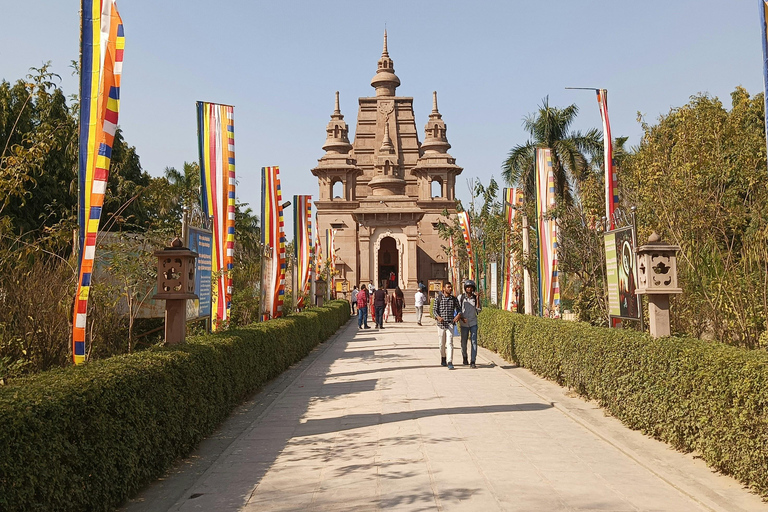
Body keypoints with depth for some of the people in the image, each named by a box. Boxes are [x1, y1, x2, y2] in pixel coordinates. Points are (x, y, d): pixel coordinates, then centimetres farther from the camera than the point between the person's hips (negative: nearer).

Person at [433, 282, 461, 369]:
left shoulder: (454, 299, 5)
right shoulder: (438, 299, 0)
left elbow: (458, 309, 13)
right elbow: (434, 310, -2)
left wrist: (458, 315, -10)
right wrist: (438, 317, -22)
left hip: (450, 324, 0)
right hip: (441, 324, 0)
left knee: (449, 343, -13)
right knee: (442, 344, 10)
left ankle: (449, 362, -17)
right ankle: (443, 358, 36)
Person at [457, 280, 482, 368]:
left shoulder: (475, 297, 0)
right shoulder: (460, 297, -4)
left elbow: (479, 310, -6)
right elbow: (457, 310, 1)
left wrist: (477, 299, -15)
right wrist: (461, 318, -12)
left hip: (473, 323, 0)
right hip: (464, 323, 0)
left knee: (474, 342, -8)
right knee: (463, 342, 10)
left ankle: (472, 362, -8)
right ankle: (464, 357, 35)